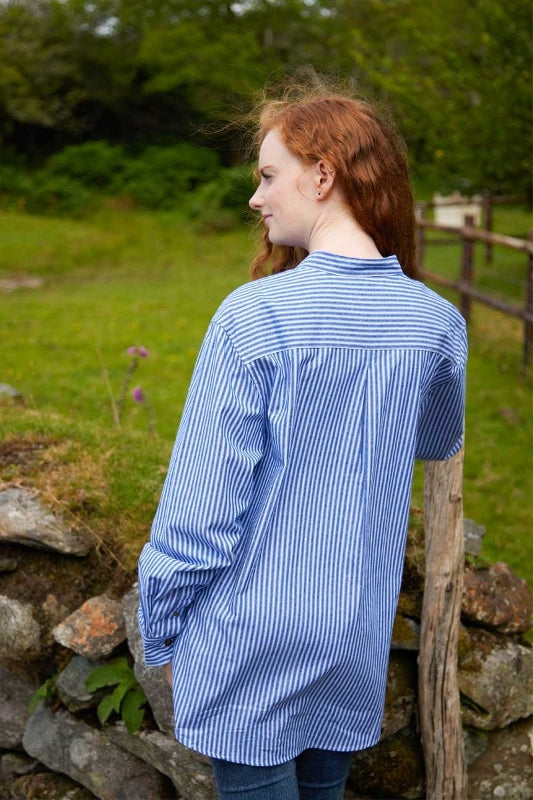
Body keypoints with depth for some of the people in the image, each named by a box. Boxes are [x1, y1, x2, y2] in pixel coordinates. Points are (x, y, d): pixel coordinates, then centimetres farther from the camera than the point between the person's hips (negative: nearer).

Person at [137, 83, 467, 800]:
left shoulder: (255, 316, -20)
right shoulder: (438, 323, -5)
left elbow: (202, 500, -17)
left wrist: (160, 632, -4)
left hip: (251, 643, -4)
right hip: (357, 645, 5)